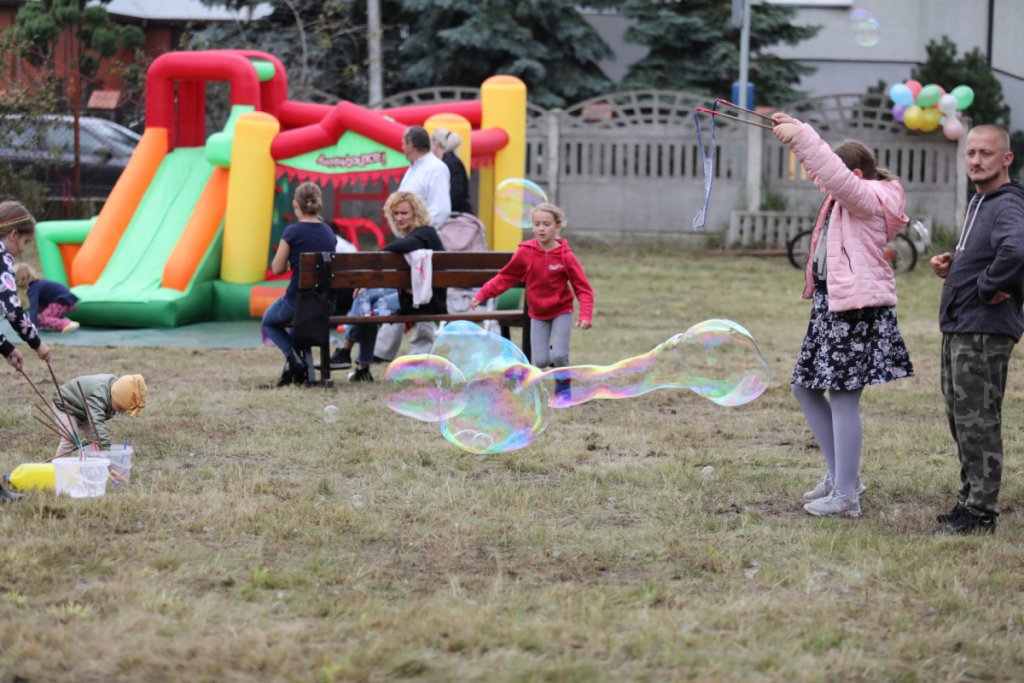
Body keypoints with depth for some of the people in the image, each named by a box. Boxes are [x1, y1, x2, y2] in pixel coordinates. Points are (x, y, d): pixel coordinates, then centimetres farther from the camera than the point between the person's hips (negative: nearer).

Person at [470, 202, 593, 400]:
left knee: (558, 356, -17)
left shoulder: (566, 256, -14)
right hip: (537, 314, 2)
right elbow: (505, 278, 1)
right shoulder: (525, 253, -9)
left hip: (561, 311, -2)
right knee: (541, 360, -9)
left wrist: (586, 315, -25)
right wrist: (482, 295, -8)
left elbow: (583, 288, -12)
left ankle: (563, 386, 13)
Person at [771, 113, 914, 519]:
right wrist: (794, 132, 15)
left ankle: (846, 495, -4)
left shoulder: (869, 197, -11)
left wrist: (801, 135, -25)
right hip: (830, 304, 11)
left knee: (843, 397, -8)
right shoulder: (848, 198, 17)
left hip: (857, 308, -11)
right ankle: (840, 475, 23)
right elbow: (821, 171, 28)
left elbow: (835, 175, -27)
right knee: (805, 387, 15)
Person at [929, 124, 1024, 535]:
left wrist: (987, 288, -24)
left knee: (977, 421, -6)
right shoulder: (979, 204, 17)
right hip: (959, 329, 10)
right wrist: (951, 266, 8)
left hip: (985, 331, -10)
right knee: (961, 419, 16)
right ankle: (969, 500, 26)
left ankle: (981, 513, -1)